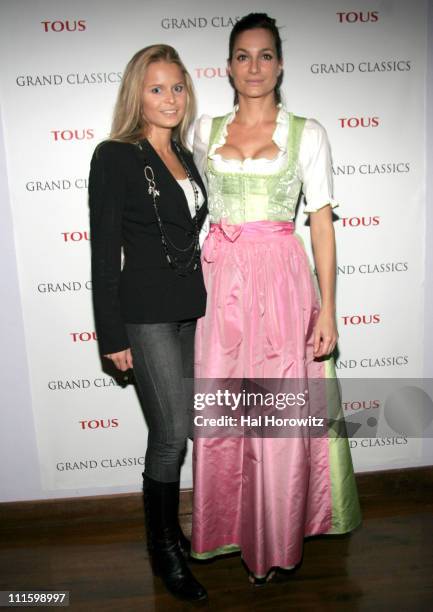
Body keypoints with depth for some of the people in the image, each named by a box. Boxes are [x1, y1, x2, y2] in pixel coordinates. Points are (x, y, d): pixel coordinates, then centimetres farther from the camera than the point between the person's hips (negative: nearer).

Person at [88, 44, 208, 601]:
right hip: (146, 314, -7)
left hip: (191, 310, 7)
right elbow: (104, 253, -11)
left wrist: (205, 304, 17)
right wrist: (111, 335, -13)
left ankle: (171, 530, 33)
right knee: (172, 432, -3)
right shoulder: (114, 157, -7)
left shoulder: (185, 158, 14)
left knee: (176, 430, 14)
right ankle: (163, 549, 20)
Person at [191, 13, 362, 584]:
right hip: (220, 279, 3)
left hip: (281, 278, -2)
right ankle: (228, 526, 34)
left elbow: (322, 224, 0)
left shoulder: (307, 133, 3)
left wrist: (328, 309, -6)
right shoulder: (205, 128, 10)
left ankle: (275, 540, 29)